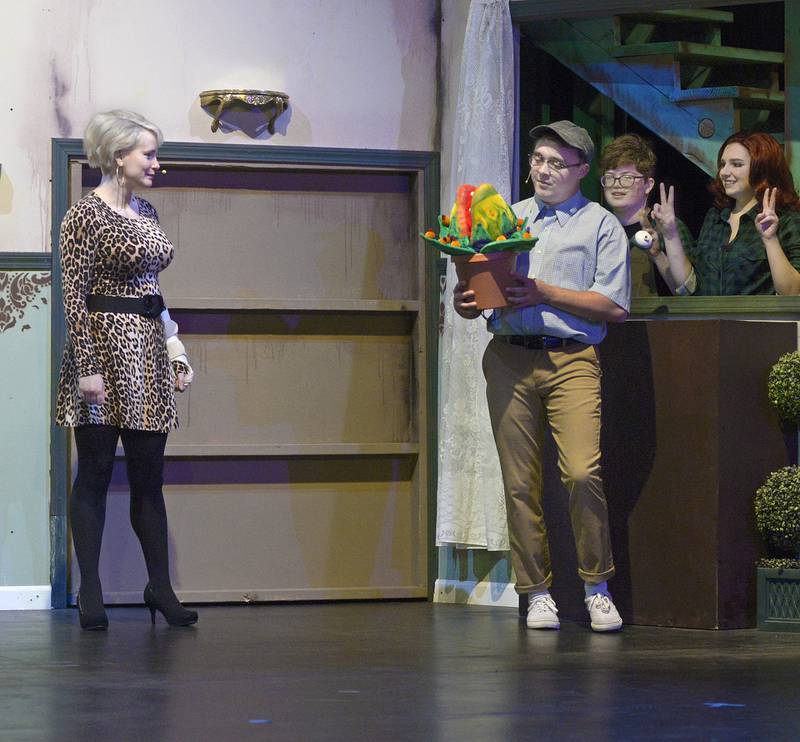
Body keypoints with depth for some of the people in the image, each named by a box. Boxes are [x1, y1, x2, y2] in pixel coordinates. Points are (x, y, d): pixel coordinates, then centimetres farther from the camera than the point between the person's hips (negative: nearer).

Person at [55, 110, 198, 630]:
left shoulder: (147, 212, 15)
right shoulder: (86, 214, -9)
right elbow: (74, 296, -12)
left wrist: (175, 350, 16)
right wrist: (87, 367, -18)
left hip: (148, 351, 7)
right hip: (104, 343, -7)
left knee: (149, 476, 8)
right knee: (95, 473, -1)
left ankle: (160, 586, 12)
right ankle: (90, 592, 3)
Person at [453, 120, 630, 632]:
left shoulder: (602, 225, 8)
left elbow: (615, 306, -2)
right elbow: (478, 290, 21)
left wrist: (544, 294, -10)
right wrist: (466, 302, -3)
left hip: (572, 361, -3)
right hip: (509, 359, 3)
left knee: (583, 473, -17)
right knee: (520, 482, 0)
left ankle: (598, 588, -4)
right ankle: (537, 593, 7)